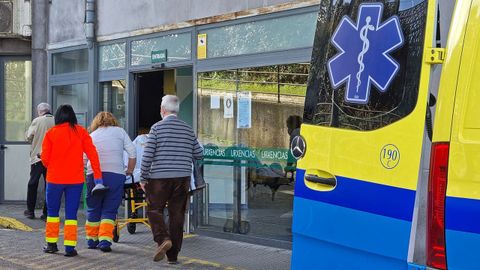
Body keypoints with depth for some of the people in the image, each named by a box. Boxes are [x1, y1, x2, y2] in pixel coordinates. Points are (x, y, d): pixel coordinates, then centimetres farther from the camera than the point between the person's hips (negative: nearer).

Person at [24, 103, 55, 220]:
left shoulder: (37, 121, -6)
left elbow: (29, 137, -1)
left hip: (38, 156, -2)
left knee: (33, 184, 10)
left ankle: (30, 210, 14)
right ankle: (47, 213, 5)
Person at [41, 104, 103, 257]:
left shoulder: (51, 133, -3)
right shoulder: (81, 132, 0)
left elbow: (44, 158, -4)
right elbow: (92, 153, -5)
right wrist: (98, 175, -4)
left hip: (54, 179, 0)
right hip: (75, 180, 0)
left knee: (52, 212, 15)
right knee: (71, 214, 5)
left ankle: (51, 244, 20)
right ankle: (70, 247, 1)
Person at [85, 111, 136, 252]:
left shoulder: (91, 136, 16)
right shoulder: (119, 131, 11)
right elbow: (132, 153, 5)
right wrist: (129, 171, 15)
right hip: (115, 174, -2)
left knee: (93, 209, 15)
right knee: (109, 210, 3)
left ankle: (92, 239, 22)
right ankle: (105, 240, -9)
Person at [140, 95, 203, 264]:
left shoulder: (157, 128, -4)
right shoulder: (188, 129, 7)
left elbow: (147, 155, -9)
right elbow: (199, 155, 9)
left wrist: (143, 178, -1)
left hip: (159, 177, -3)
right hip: (182, 178, 3)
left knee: (154, 210, 9)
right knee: (177, 215, 6)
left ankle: (163, 239, -15)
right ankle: (173, 255, 8)